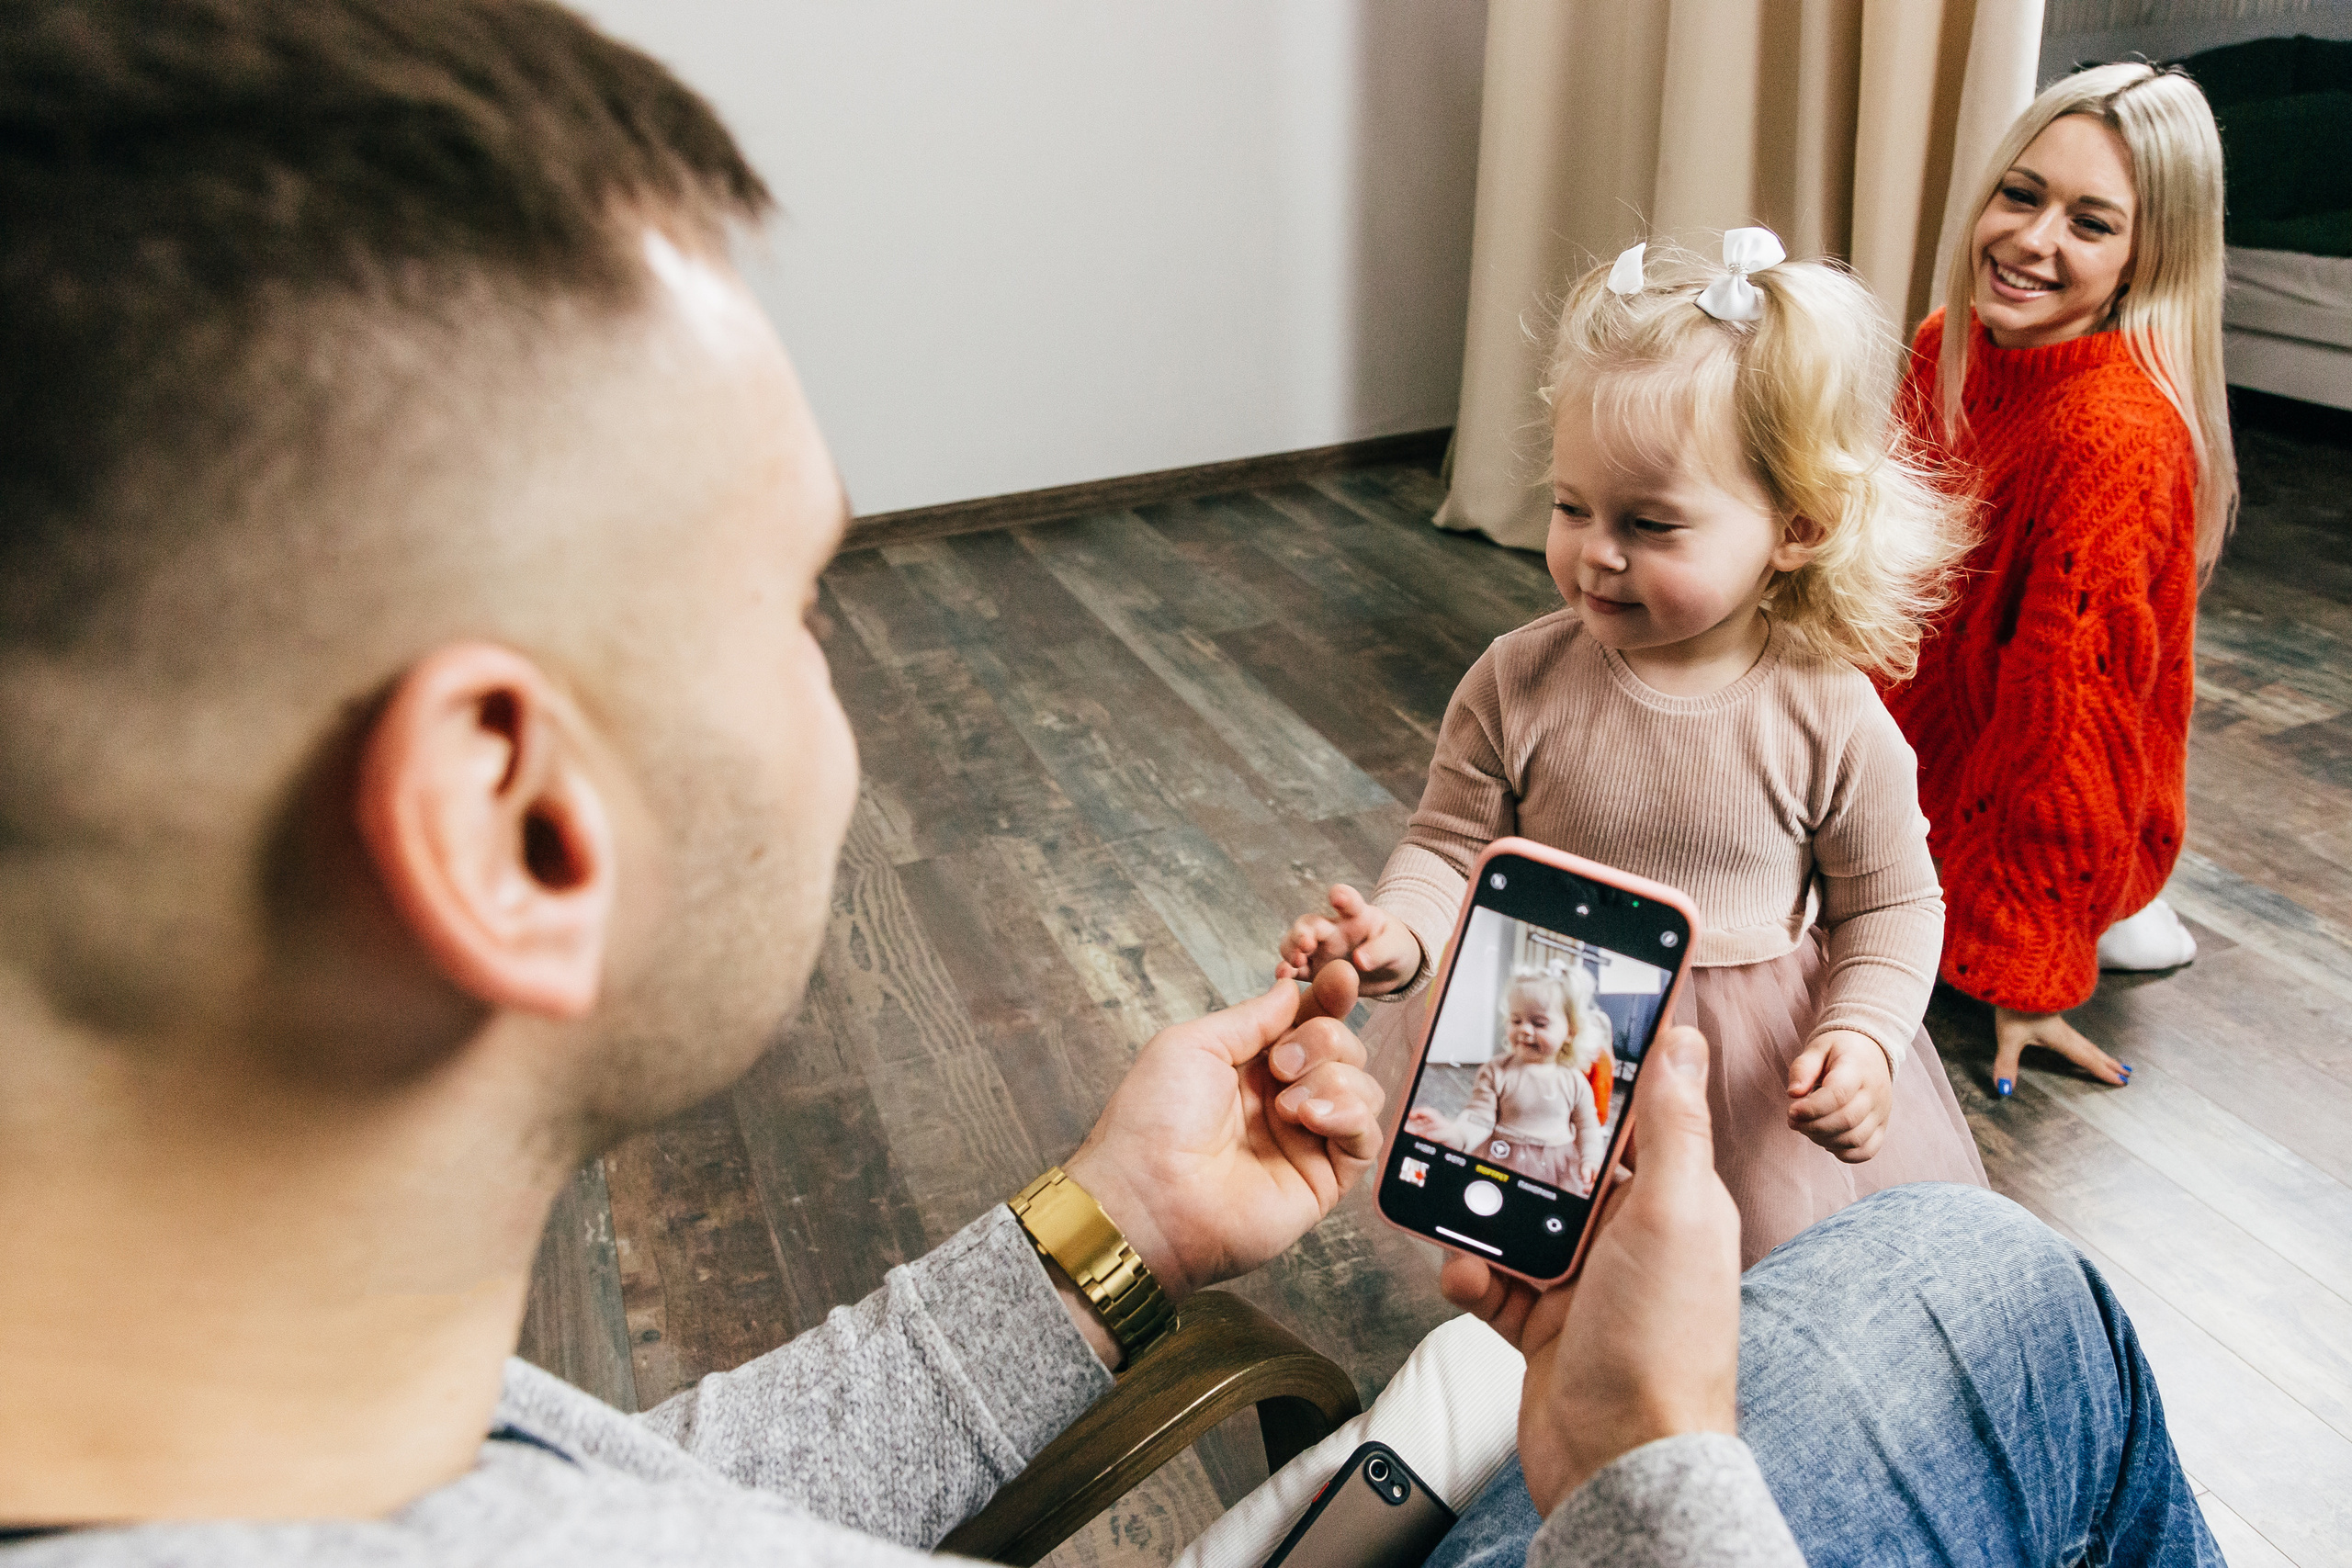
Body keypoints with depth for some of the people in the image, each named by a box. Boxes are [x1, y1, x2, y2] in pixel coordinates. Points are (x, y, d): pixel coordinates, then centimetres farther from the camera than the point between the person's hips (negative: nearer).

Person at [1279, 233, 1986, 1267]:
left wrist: (1863, 1038, -18)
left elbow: (1891, 907, -3)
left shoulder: (1831, 720, -15)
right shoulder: (1517, 683, -14)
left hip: (1758, 1070, 0)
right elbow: (1453, 846, -8)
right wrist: (1398, 933, -28)